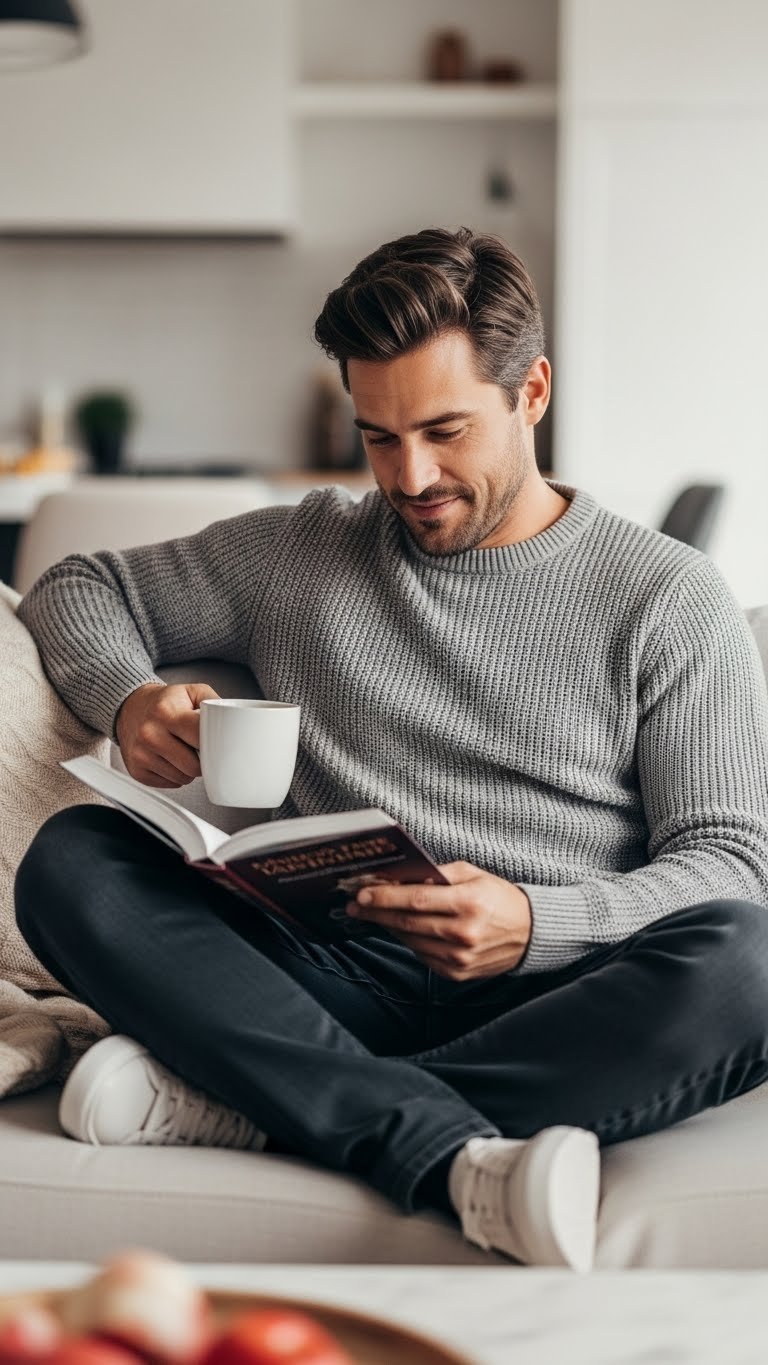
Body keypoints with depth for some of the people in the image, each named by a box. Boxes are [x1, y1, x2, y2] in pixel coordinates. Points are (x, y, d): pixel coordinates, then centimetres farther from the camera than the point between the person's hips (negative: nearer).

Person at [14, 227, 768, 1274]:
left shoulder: (670, 598, 8)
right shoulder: (301, 553, 17)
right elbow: (77, 588, 25)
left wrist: (533, 925, -18)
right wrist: (130, 699, 1)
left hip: (548, 999, -2)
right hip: (338, 981, 2)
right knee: (71, 859, -22)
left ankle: (235, 1095, -30)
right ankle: (460, 1159, -39)